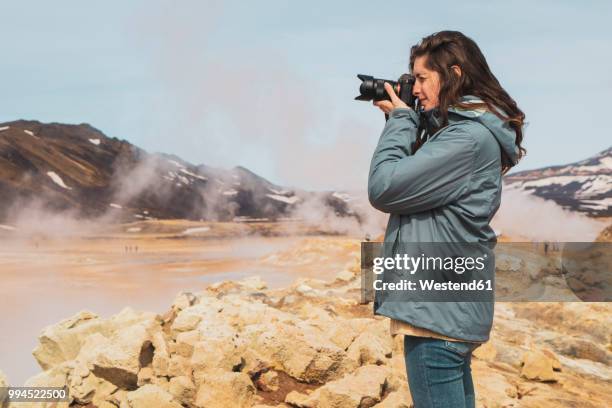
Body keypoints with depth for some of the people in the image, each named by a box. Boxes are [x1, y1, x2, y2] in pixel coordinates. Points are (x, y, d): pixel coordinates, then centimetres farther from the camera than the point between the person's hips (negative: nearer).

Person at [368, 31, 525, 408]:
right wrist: (405, 119, 9)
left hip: (437, 308, -10)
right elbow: (415, 179, 18)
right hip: (451, 304, 10)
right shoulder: (465, 128, 13)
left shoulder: (469, 137, -17)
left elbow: (383, 188, -19)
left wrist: (400, 119, -6)